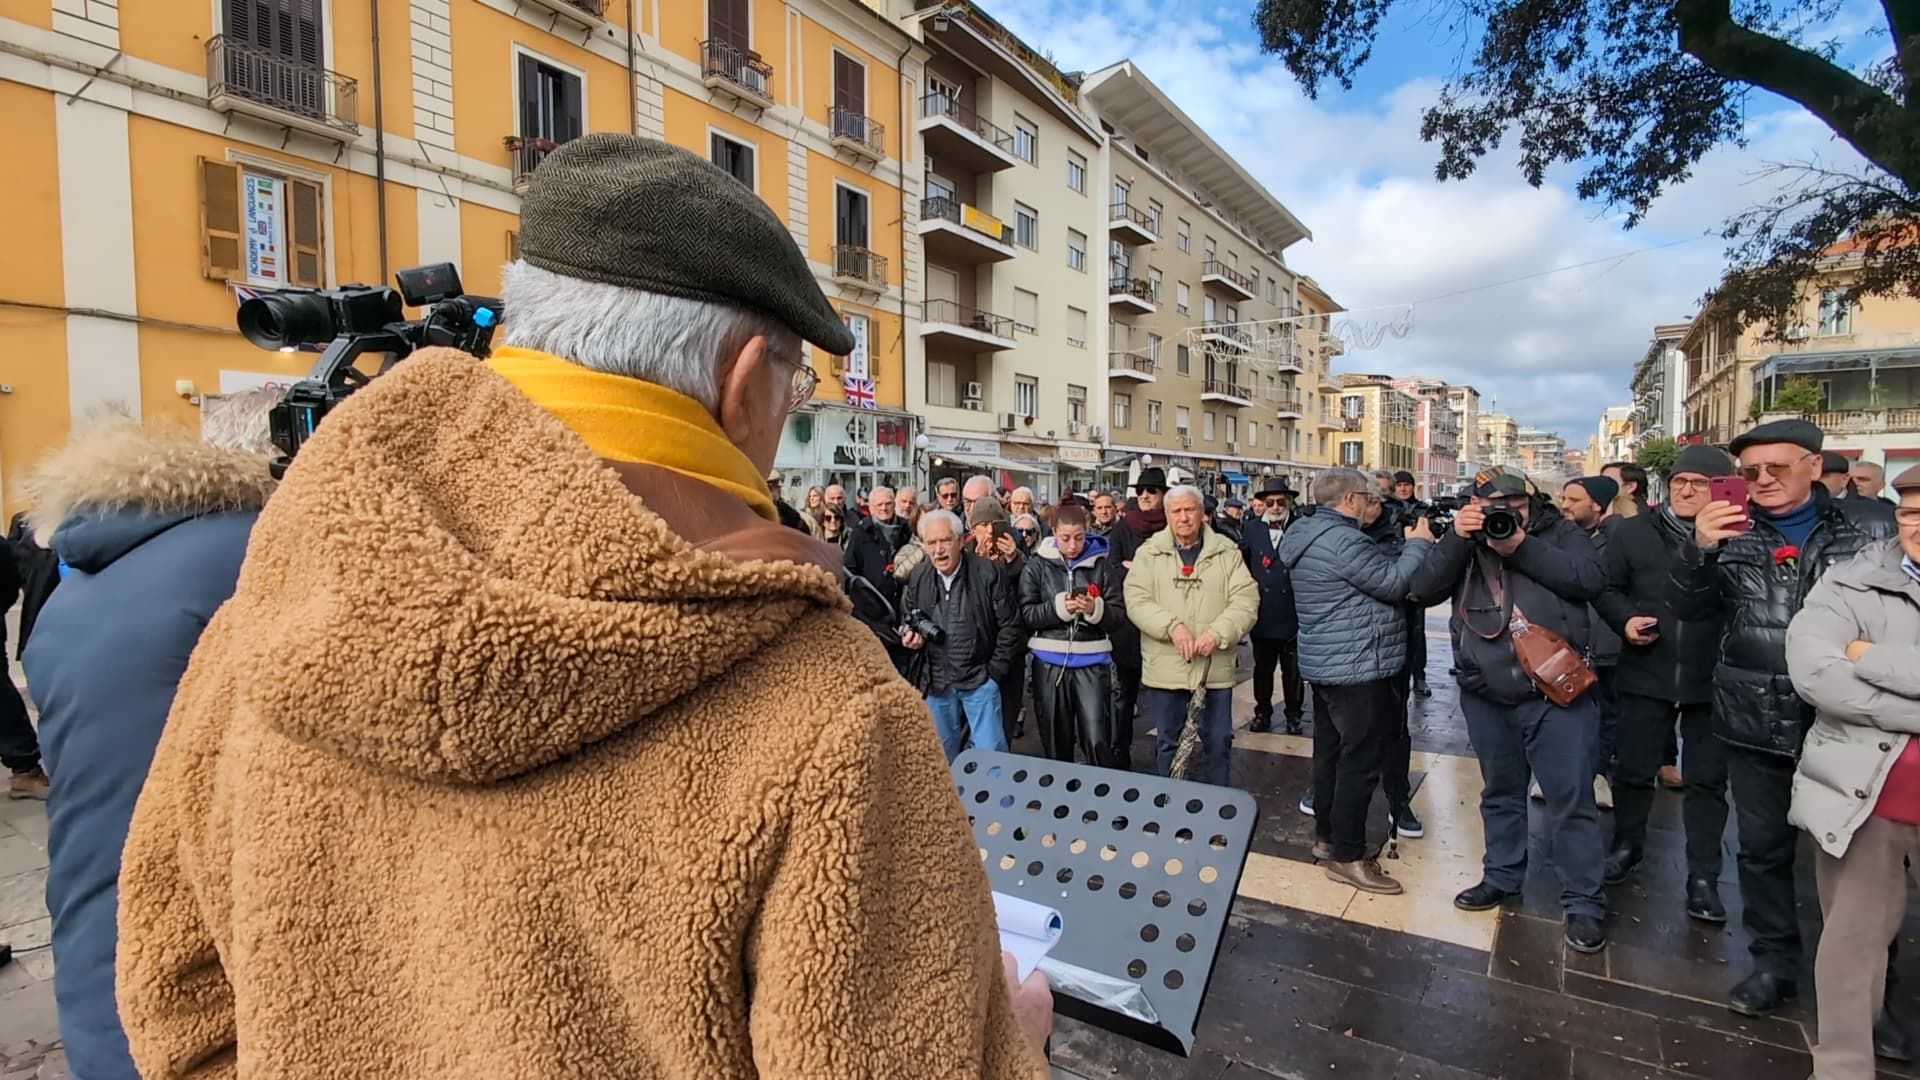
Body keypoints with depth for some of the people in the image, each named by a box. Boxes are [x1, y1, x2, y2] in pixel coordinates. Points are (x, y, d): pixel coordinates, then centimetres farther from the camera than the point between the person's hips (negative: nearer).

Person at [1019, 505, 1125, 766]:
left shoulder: (1103, 564, 1)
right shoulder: (1037, 565, 2)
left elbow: (1119, 614, 0)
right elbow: (1025, 614, -3)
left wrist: (1095, 609, -19)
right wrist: (1058, 608, -17)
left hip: (1092, 660, -1)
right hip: (1050, 662, 1)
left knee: (1097, 741, -5)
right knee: (1055, 740, 13)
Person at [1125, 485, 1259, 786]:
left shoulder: (1227, 552, 3)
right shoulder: (1149, 553, 2)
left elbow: (1246, 599, -5)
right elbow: (1136, 599, -8)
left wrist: (1218, 633, -20)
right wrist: (1172, 626, -22)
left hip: (1215, 667, 1)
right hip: (1165, 668, 0)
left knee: (1218, 741, 12)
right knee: (1168, 741, 14)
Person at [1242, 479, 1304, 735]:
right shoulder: (1252, 529, 5)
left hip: (1292, 613, -2)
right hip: (1262, 613, 2)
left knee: (1293, 669, 10)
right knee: (1262, 667, 12)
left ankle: (1293, 715, 24)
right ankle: (1262, 713, 25)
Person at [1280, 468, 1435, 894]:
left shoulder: (1311, 535, 12)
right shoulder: (1342, 540, -21)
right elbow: (1394, 583, -18)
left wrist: (1406, 546, 7)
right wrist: (1418, 543, -5)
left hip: (1326, 665, 11)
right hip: (1357, 669, -11)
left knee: (1331, 751, 18)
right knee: (1361, 761, -3)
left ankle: (1326, 835, 29)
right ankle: (1346, 855, 4)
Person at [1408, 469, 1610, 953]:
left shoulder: (1559, 532, 2)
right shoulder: (1464, 542, 6)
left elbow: (1592, 579, -14)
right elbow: (1424, 587, -7)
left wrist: (1521, 545, -19)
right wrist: (1457, 537, -17)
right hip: (1486, 696, 3)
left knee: (1571, 798, 2)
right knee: (1500, 792, 18)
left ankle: (1583, 901, 17)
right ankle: (1502, 877, 34)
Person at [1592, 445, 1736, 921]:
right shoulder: (1634, 532, 1)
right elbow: (1605, 588, 7)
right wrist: (1624, 619, -10)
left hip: (1712, 680, -2)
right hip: (1646, 673, 2)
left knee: (1708, 779, 11)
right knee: (1633, 769, 13)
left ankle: (1703, 877, 23)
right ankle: (1627, 846, 34)